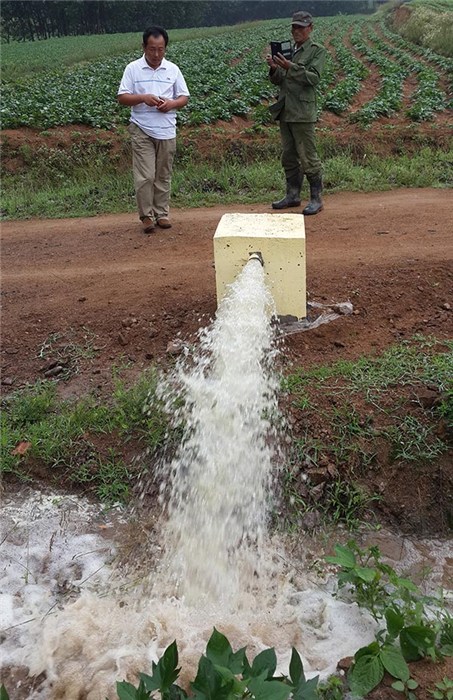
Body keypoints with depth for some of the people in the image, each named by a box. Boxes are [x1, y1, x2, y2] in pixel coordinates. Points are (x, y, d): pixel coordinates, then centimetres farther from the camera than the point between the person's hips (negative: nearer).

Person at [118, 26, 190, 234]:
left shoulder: (173, 69, 6)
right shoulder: (133, 69, 0)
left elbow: (184, 97, 9)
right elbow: (122, 97, -3)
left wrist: (172, 103, -13)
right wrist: (143, 97, -19)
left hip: (167, 131, 3)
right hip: (141, 131, -2)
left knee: (163, 176, 9)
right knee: (144, 176, -7)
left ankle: (161, 213, 19)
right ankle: (146, 215, 4)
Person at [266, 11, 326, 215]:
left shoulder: (317, 51, -2)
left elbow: (313, 78, -15)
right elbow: (277, 81, 13)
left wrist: (290, 67, -24)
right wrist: (274, 68, -8)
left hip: (302, 112, -7)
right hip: (285, 111, 7)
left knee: (308, 158, -6)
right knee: (288, 157, 12)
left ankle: (316, 199, 1)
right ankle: (293, 195, 22)